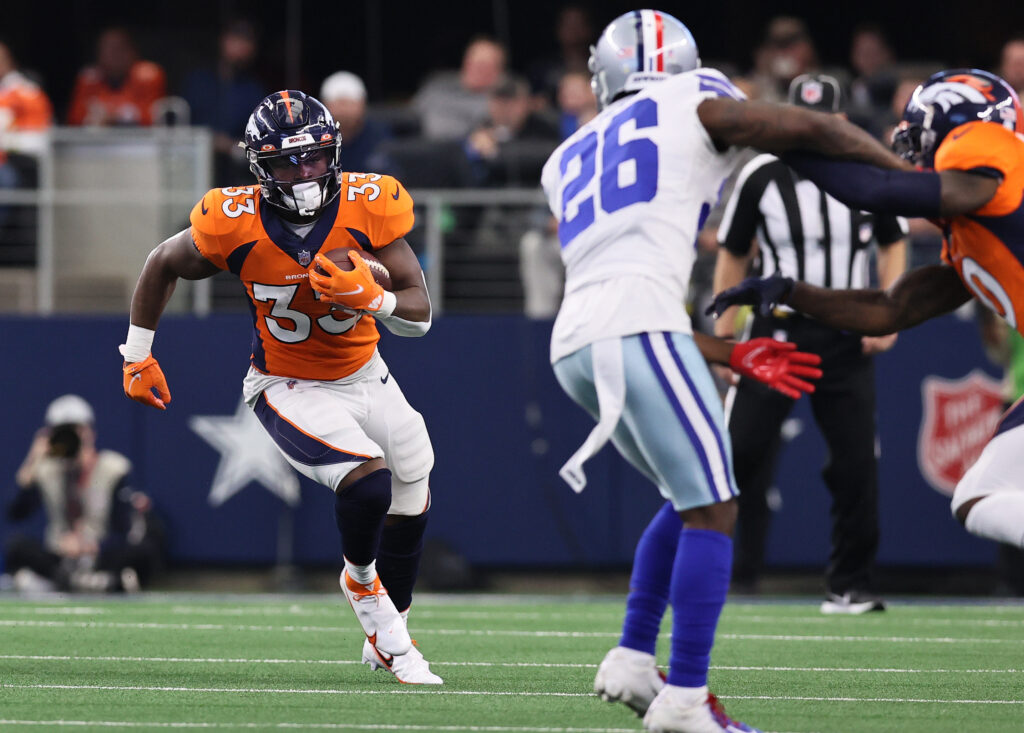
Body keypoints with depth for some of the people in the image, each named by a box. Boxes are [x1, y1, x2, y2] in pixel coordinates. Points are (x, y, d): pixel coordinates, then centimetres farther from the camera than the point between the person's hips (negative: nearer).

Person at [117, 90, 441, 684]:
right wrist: (138, 354, 4)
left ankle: (387, 641, 43)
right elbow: (163, 266, -3)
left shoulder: (368, 206, -21)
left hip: (365, 376, 4)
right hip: (289, 389, -4)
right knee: (367, 483, -27)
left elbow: (420, 314, -16)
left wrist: (371, 298, -37)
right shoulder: (236, 224, -24)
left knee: (411, 505, 17)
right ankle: (360, 579, 7)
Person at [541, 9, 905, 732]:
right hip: (636, 333, -7)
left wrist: (734, 355, 28)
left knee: (694, 499, 22)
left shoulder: (569, 162, 30)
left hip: (573, 345, 7)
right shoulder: (695, 104, 14)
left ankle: (632, 661, 16)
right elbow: (814, 131, 5)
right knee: (712, 511, -1)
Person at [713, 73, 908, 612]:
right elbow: (733, 255, 7)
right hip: (777, 331, -1)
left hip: (845, 339, 1)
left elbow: (893, 244, 14)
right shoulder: (762, 177, -5)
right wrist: (723, 331, 3)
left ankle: (849, 585, 11)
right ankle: (731, 572, -1)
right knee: (742, 452, -10)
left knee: (856, 464, 0)